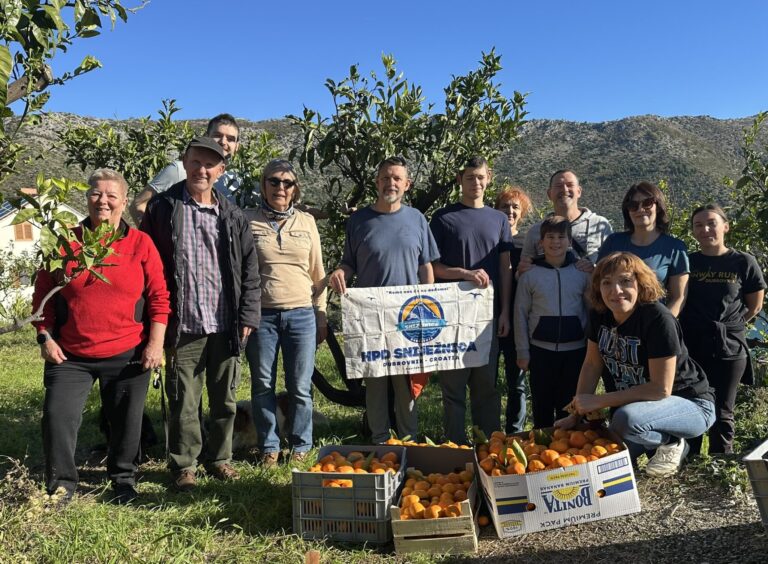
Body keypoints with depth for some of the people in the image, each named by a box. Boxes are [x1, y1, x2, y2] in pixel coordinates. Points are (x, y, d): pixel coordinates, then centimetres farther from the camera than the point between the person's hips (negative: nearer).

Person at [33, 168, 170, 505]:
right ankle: (61, 487, 17)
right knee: (57, 417, -3)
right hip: (69, 356, 1)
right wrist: (45, 337, -1)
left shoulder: (140, 243, -1)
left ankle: (124, 480, 32)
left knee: (126, 421, 10)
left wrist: (156, 343, -6)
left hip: (127, 355, -1)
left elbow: (158, 297, -1)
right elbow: (43, 295, 7)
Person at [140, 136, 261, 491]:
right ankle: (184, 465, 22)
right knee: (183, 402, 6)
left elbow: (250, 269, 8)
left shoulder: (232, 216, 9)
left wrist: (248, 315, 1)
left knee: (225, 399, 12)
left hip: (226, 326, 3)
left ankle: (220, 459, 28)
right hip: (183, 327, -2)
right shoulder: (162, 208, 2)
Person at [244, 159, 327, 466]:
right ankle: (269, 446, 23)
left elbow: (317, 272, 12)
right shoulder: (248, 221, 3)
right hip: (261, 314, -1)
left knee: (301, 387, 4)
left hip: (301, 314, 1)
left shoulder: (307, 222, 10)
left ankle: (300, 446, 20)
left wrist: (321, 316, 9)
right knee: (263, 385, 8)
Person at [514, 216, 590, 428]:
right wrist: (522, 352, 0)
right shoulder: (530, 275, 1)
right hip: (541, 350, 0)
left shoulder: (582, 274, 2)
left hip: (575, 349, 0)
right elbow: (520, 314, 2)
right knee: (542, 405, 7)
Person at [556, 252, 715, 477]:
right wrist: (576, 414, -4)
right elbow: (592, 365, 1)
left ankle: (671, 443, -3)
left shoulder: (658, 320, -27)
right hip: (638, 403, 7)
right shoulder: (599, 315, -8)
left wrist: (598, 401, -23)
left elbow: (661, 389, -26)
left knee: (625, 418, -35)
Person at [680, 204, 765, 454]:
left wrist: (726, 326, 4)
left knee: (721, 414, 7)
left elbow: (755, 306, 6)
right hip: (690, 347, 2)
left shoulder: (743, 262, -2)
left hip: (729, 348, -1)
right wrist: (694, 326, 1)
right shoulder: (687, 262, 2)